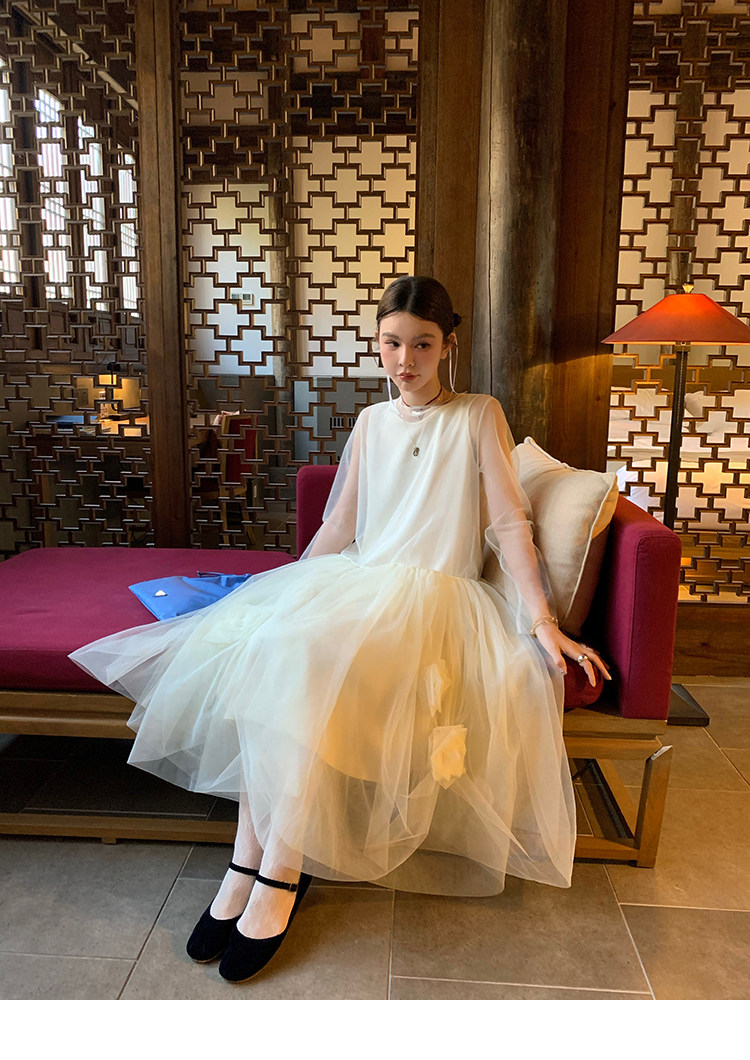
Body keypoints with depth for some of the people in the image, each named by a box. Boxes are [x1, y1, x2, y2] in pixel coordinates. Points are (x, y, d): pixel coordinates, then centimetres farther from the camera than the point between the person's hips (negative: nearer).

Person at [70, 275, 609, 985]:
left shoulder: (478, 416, 5)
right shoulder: (371, 422, 17)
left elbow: (509, 524, -1)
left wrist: (544, 623, -9)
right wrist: (282, 594, 11)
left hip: (436, 597, -4)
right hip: (357, 583, 5)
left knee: (309, 654, -33)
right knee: (264, 641, -27)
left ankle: (280, 872, -21)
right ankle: (250, 861, -19)